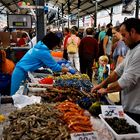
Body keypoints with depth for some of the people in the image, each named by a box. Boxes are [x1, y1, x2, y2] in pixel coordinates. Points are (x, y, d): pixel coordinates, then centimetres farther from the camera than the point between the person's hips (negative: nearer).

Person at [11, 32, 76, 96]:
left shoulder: (40, 46, 6)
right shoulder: (43, 52, -20)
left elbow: (46, 62, 18)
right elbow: (55, 67, -15)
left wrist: (57, 62, 14)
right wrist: (69, 70, -5)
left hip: (20, 71, 9)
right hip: (21, 73, -9)